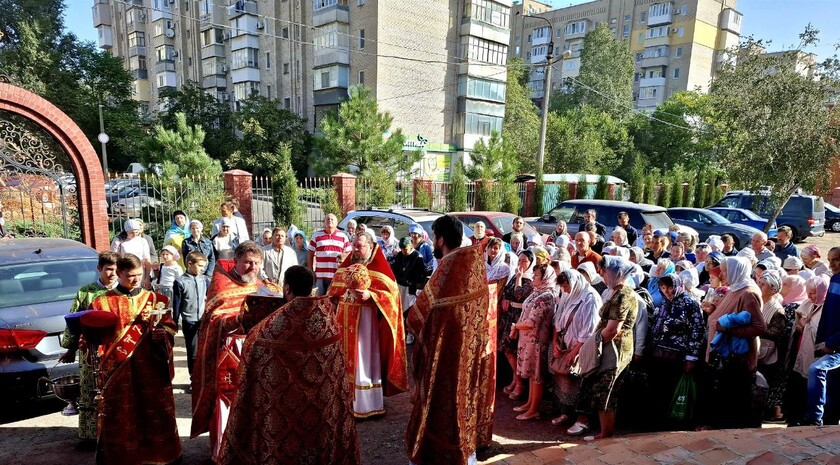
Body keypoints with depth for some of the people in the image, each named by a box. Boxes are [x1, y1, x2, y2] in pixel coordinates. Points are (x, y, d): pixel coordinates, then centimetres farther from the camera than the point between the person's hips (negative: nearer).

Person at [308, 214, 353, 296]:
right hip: (320, 276, 0)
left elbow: (349, 253, 13)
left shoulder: (343, 237, 9)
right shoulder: (316, 235, 8)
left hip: (338, 276, 0)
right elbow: (310, 255, 9)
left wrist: (343, 256, -10)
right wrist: (311, 272, 4)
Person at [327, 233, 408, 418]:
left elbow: (391, 291, -14)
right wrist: (336, 296, 1)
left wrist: (370, 295, -26)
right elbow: (336, 286, 21)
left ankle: (367, 404, 7)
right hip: (345, 318, 6)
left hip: (365, 318, -6)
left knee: (364, 360, -2)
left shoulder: (379, 267, -8)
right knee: (346, 359, 13)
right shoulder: (347, 264, 13)